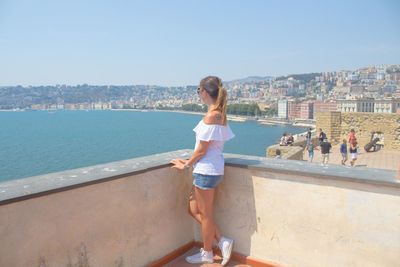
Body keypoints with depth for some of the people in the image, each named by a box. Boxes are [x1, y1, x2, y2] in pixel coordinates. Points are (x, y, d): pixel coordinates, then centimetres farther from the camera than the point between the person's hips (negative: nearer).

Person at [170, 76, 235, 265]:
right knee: (194, 210, 19)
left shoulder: (211, 116, -19)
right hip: (212, 168, 9)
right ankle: (222, 242, 21)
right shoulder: (220, 114, 8)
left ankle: (207, 253, 27)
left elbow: (202, 149, -17)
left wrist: (185, 165, -3)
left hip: (206, 170, -9)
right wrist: (190, 162, 16)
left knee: (205, 214, 8)